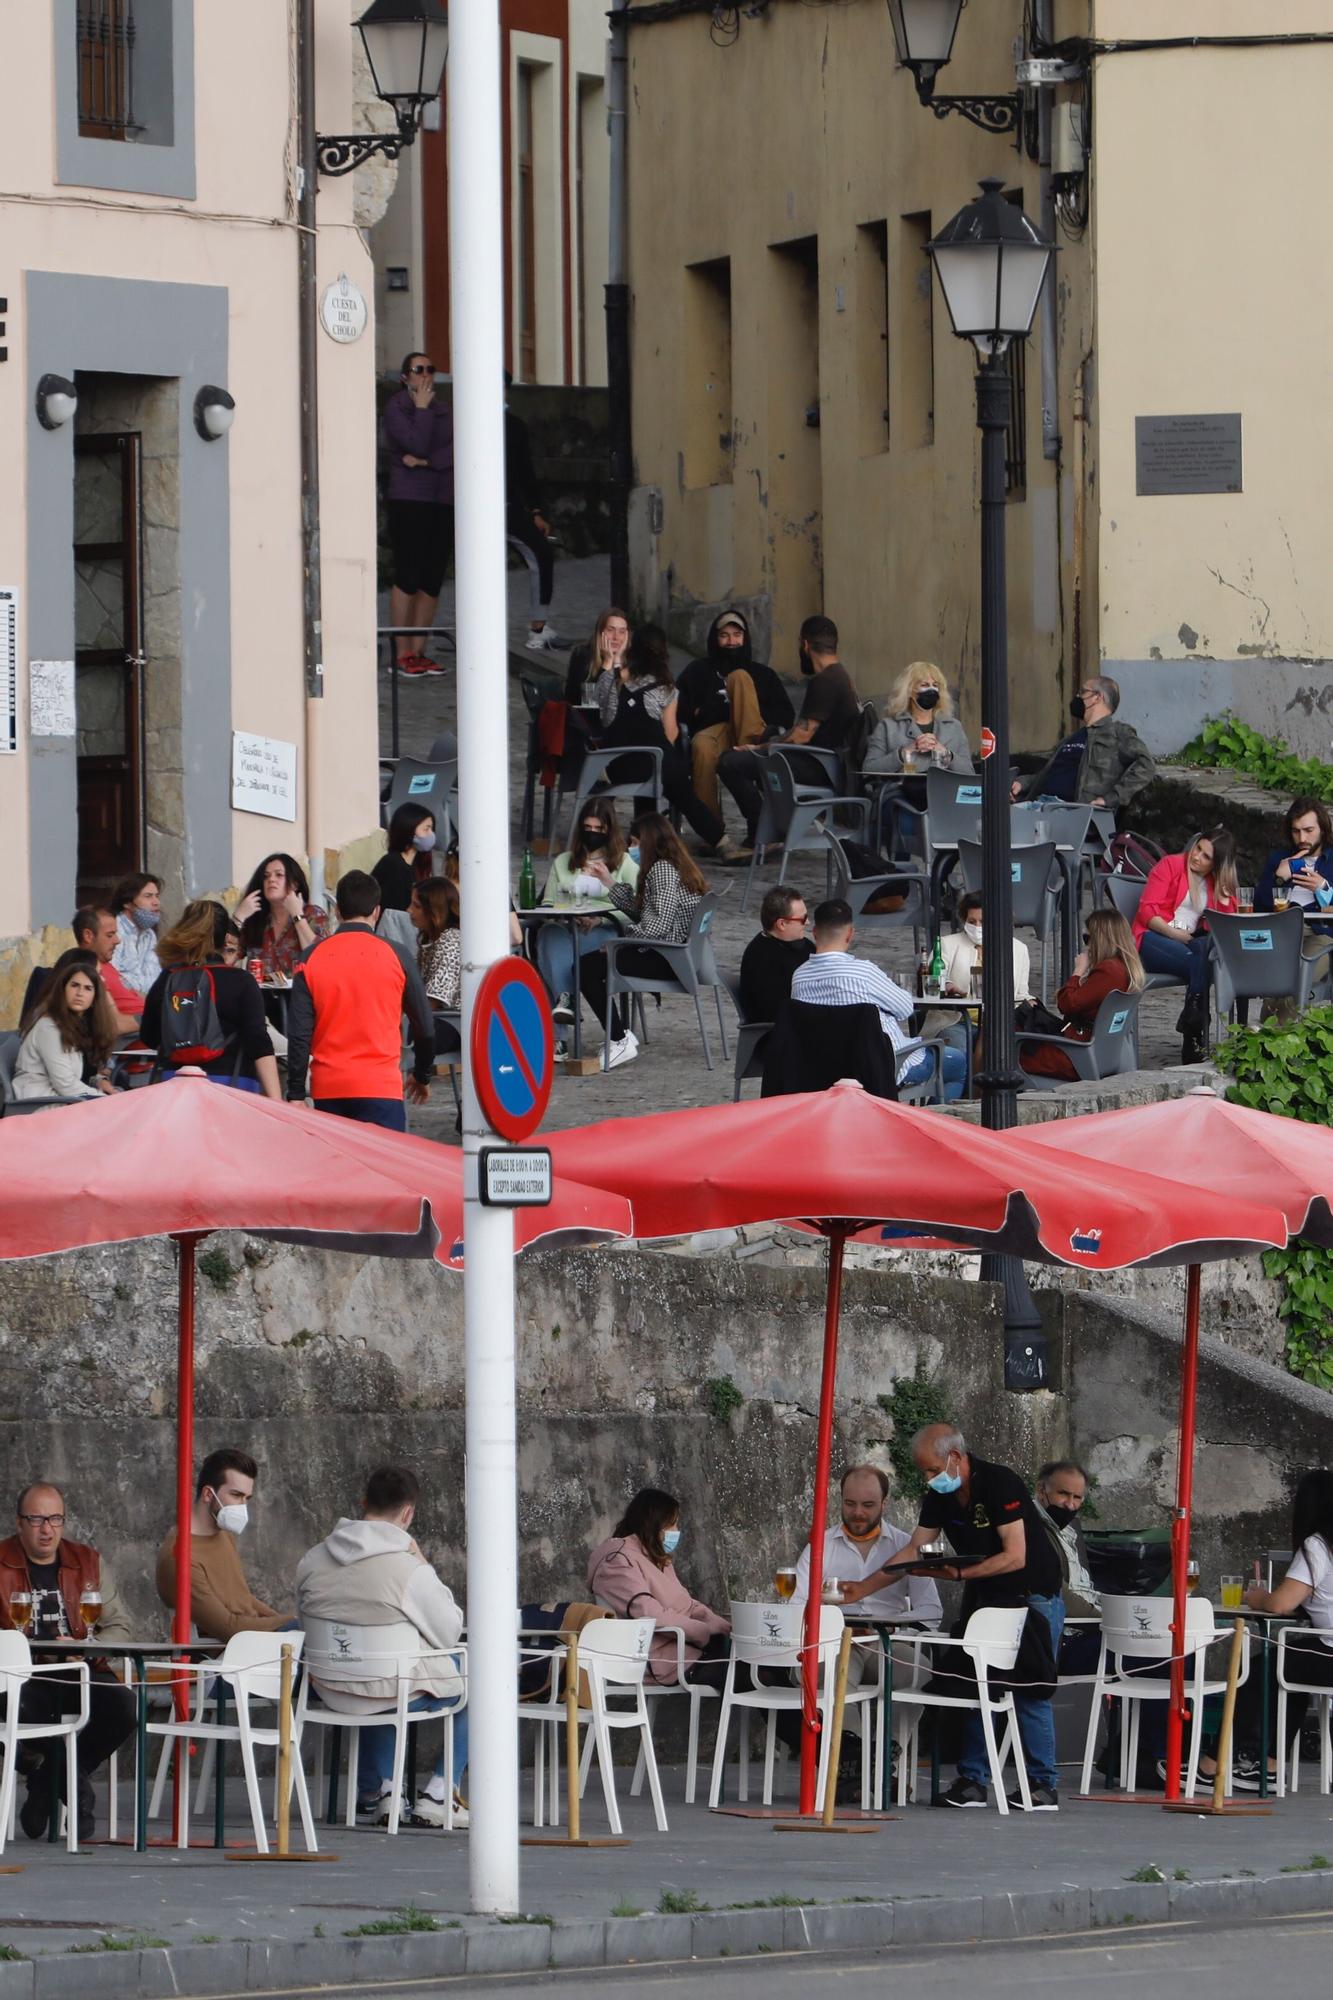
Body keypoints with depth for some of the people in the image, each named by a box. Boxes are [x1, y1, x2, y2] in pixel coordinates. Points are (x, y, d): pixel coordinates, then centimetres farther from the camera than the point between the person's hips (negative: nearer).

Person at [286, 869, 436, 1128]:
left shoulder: (312, 958, 3)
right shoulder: (394, 955, 0)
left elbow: (298, 1032, 0)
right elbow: (424, 1025, 7)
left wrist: (296, 1094, 4)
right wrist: (422, 1076, 24)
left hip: (327, 1089, 2)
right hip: (381, 1086, -2)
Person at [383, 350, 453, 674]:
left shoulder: (443, 411, 15)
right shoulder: (395, 408, -1)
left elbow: (455, 450, 1)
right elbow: (417, 444, -15)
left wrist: (426, 462, -13)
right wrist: (422, 408, -6)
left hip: (442, 502, 6)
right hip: (408, 501, -6)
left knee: (432, 580, 3)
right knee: (408, 577, -9)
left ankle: (418, 650, 8)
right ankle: (403, 653, -6)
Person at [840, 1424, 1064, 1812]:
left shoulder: (1000, 1485, -21)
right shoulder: (940, 1497, 2)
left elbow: (1015, 1557, -25)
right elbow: (911, 1553, 6)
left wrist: (959, 1573, -31)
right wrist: (862, 1589, -2)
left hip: (1033, 1595, -8)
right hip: (984, 1598, 8)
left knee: (1029, 1691, -9)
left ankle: (1043, 1785, -4)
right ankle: (972, 1780, 6)